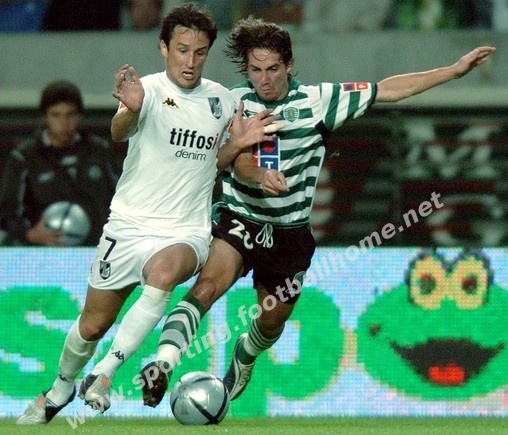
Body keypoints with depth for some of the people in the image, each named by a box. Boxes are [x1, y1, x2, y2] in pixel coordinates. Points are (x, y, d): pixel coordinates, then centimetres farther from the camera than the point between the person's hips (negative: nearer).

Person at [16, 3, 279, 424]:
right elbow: (119, 132, -32)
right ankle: (62, 387, 40)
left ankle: (105, 374, -27)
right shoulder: (149, 89, -10)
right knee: (93, 325, 8)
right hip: (130, 226, -1)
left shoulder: (222, 100, 5)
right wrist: (130, 110, -55)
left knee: (165, 270, -34)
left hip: (187, 232, 1)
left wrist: (237, 143, 0)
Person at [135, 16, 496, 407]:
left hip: (290, 230, 3)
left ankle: (243, 359, 52)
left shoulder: (317, 100, -5)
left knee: (272, 322, 18)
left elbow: (388, 90, 0)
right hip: (240, 218, -3)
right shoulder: (236, 102, -8)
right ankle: (163, 363, -44)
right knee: (208, 284, -30)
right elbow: (237, 162, -21)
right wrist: (261, 176, -46)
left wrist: (456, 69, -1)